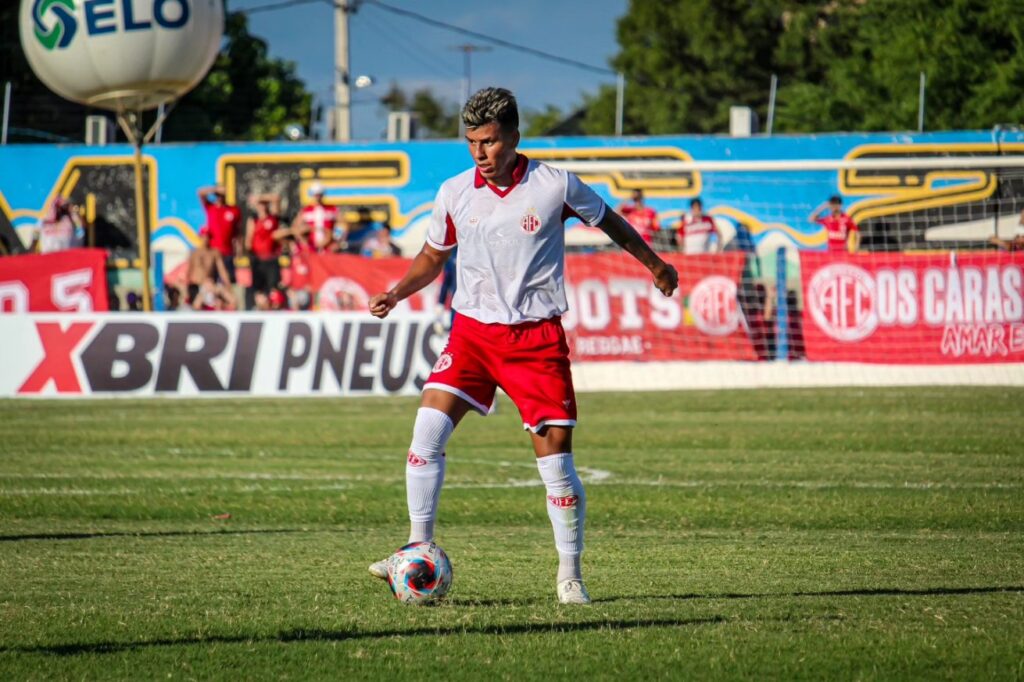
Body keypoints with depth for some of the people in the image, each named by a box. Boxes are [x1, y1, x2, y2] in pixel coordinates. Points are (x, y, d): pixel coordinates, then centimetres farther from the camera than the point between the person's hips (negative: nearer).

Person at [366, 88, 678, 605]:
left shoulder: (555, 186, -7)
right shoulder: (454, 193, 0)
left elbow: (607, 220, 12)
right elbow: (433, 256, 17)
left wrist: (654, 265, 24)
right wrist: (396, 294, 0)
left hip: (537, 336, -2)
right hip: (473, 330, 2)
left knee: (555, 454, -5)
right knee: (428, 425, -16)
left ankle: (570, 574, 9)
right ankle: (419, 550, -7)